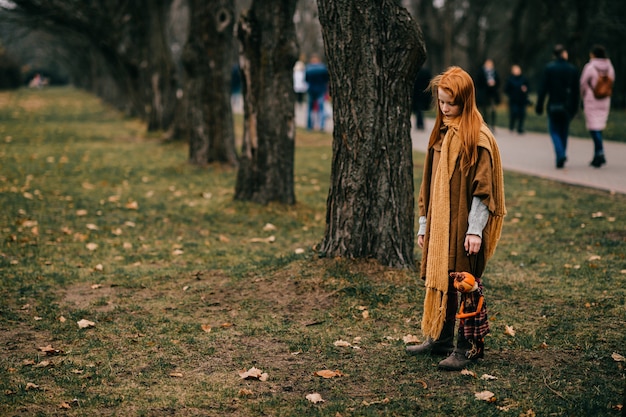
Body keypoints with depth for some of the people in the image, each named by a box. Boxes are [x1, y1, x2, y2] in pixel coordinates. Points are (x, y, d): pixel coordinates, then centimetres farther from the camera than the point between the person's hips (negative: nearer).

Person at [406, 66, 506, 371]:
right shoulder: (441, 132, 11)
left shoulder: (478, 137, -11)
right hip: (439, 223, 7)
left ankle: (467, 347, 8)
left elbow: (483, 188, -14)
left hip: (464, 225, -7)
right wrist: (424, 223, 14)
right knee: (440, 281, 13)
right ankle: (440, 340, 24)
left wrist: (475, 230, -18)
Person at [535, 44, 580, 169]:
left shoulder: (549, 68, -6)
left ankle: (561, 154, -18)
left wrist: (539, 106, -2)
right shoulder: (572, 69, 2)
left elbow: (543, 88, -7)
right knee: (564, 132, 13)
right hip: (567, 107, 3)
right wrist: (574, 107, 14)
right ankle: (561, 158, 17)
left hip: (553, 106, -3)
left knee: (554, 131, 4)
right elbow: (576, 91, 6)